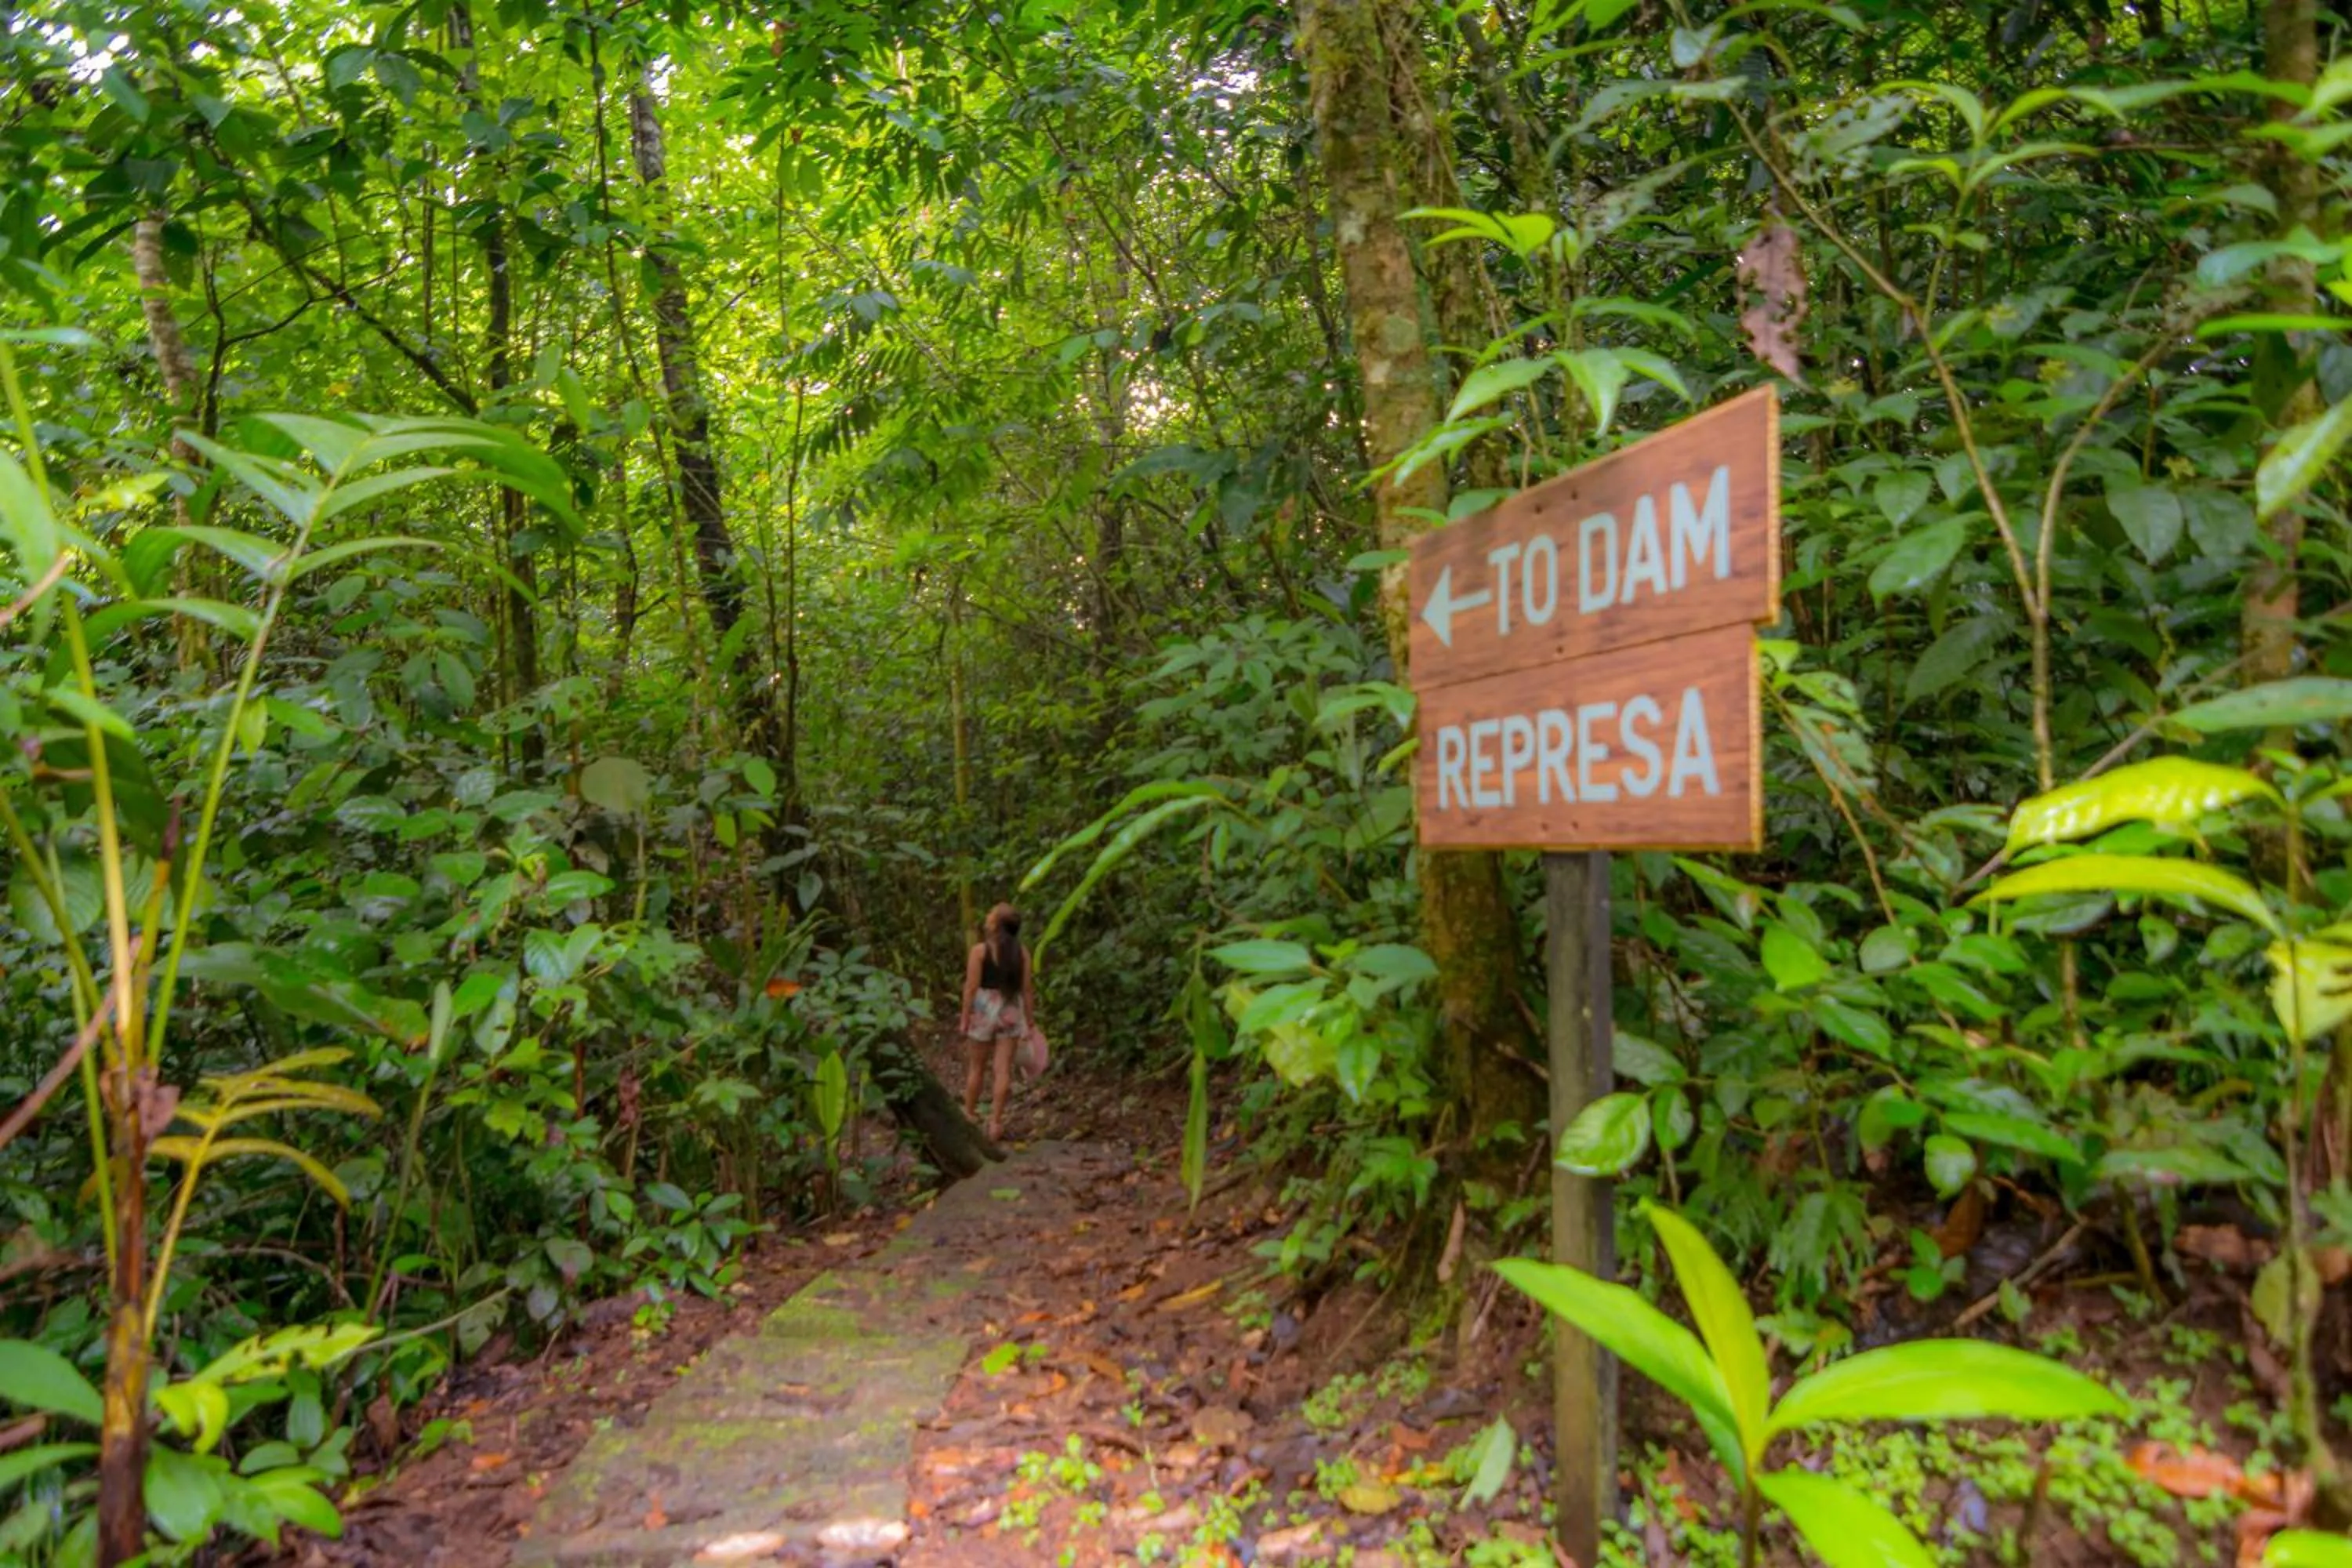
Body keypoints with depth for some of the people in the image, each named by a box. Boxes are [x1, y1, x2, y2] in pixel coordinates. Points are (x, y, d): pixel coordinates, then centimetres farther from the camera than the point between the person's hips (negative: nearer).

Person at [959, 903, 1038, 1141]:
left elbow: (971, 987, -12)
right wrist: (1029, 1020, 8)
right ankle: (995, 1121, 4)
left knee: (977, 1067, 13)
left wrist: (964, 1018, -4)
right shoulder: (1022, 952, -2)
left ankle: (969, 1115, 27)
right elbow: (1027, 989, -1)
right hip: (1011, 1011, 2)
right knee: (1003, 1069, 4)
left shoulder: (980, 950, -11)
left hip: (984, 1009, -2)